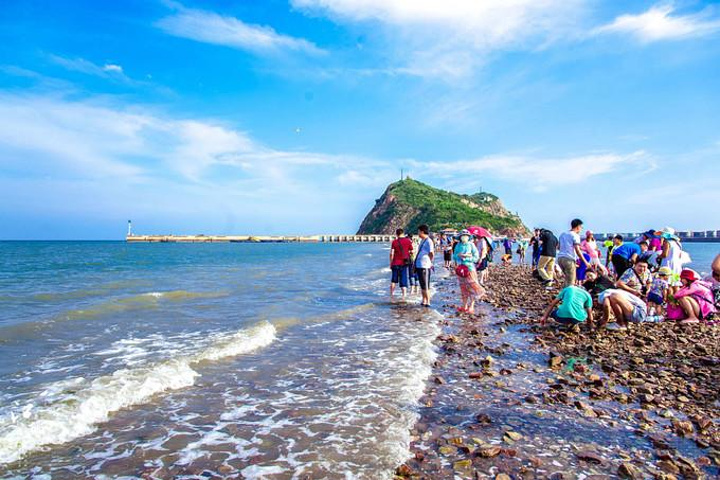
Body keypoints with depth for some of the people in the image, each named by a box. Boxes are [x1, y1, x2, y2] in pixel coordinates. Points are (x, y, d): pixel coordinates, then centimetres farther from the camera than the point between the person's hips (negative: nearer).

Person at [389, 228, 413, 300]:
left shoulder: (394, 242, -3)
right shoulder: (408, 241, -1)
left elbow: (391, 254, -6)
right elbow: (412, 252, 1)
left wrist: (391, 263, 3)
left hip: (396, 263, 0)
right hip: (404, 263, 0)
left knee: (394, 280, 15)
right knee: (403, 280, 4)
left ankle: (391, 294, 18)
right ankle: (404, 296, -1)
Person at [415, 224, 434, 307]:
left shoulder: (428, 241, -14)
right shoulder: (422, 241, 14)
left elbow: (431, 254, -19)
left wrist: (429, 261, -3)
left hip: (424, 266, -9)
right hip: (419, 265, 9)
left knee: (425, 285, -3)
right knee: (422, 284, 15)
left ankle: (427, 302, 5)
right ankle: (424, 301, 24)